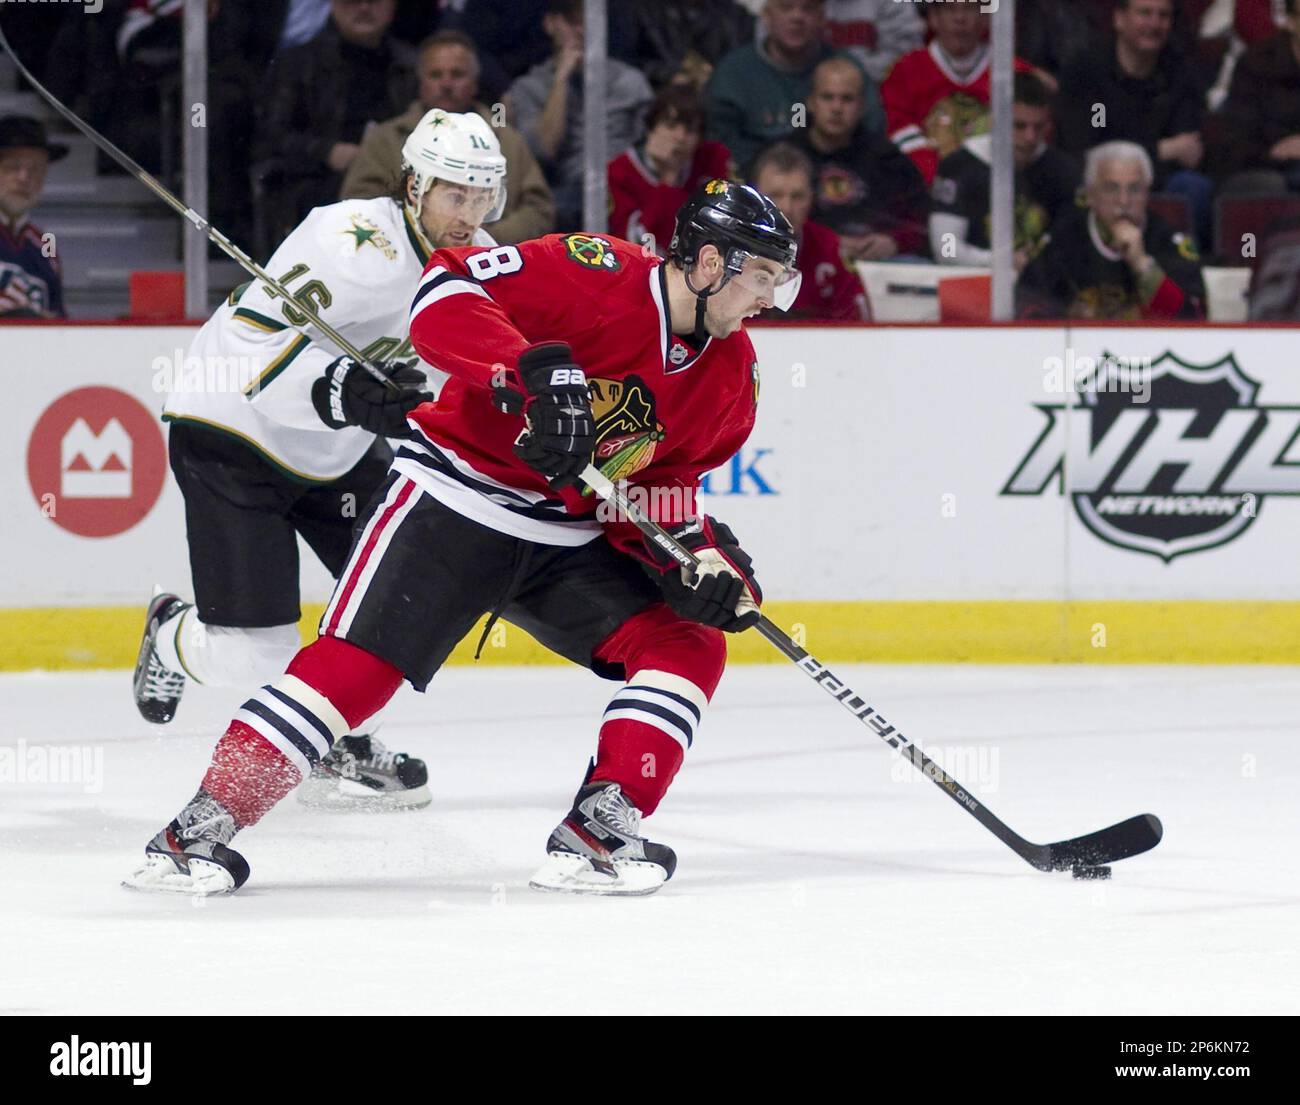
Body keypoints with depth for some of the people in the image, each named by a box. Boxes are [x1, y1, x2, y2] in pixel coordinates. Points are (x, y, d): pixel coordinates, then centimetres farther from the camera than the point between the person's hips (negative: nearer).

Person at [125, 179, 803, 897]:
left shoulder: (730, 371, 3)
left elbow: (663, 479, 10)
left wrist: (695, 551, -10)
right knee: (358, 661, -17)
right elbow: (446, 292, -26)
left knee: (689, 644, -7)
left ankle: (597, 833, -11)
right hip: (455, 498, -7)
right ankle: (202, 827, -13)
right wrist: (533, 373, -39)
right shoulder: (598, 275, -19)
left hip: (572, 536, 7)